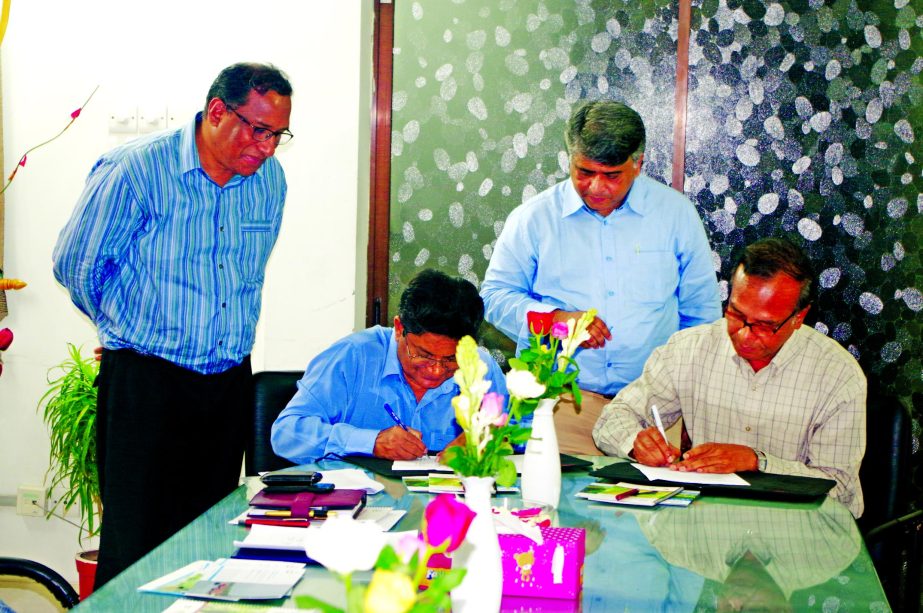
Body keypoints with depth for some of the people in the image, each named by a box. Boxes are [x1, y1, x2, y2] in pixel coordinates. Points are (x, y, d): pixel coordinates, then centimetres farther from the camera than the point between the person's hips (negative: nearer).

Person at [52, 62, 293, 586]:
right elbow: (76, 267, -3)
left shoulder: (270, 179, 5)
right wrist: (134, 331, 8)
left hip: (230, 381, 5)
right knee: (137, 542, -3)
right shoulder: (134, 170, -12)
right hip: (146, 380, -5)